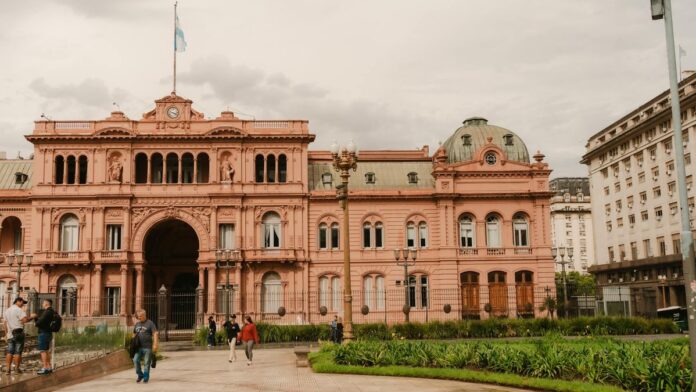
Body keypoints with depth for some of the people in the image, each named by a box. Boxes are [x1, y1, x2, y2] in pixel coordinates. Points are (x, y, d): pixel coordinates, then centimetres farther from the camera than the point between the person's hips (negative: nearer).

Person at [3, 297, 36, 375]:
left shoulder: (7, 310, 14)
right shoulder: (19, 310, -11)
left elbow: (5, 323, 18)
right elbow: (25, 320, -22)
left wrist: (6, 334, 23)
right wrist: (32, 317, -5)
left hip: (10, 334, 7)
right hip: (18, 333, -7)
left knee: (10, 352, 10)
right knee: (18, 352, -1)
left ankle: (8, 368, 7)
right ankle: (16, 368, 2)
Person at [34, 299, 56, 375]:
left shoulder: (47, 312, -16)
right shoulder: (52, 312, 15)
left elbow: (40, 321, -24)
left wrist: (36, 324, -3)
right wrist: (36, 317, 9)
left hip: (44, 333, -10)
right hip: (49, 333, 10)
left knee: (43, 351, -7)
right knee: (47, 351, 14)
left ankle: (45, 368, -8)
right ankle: (49, 367, 17)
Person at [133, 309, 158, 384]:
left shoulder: (150, 323, -4)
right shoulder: (137, 324, 15)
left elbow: (155, 334, -10)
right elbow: (134, 334, 26)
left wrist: (155, 344, -19)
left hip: (148, 347, -5)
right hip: (139, 347, 5)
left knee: (146, 363, -1)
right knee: (135, 360, -9)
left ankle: (146, 378, 11)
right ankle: (140, 375, 8)